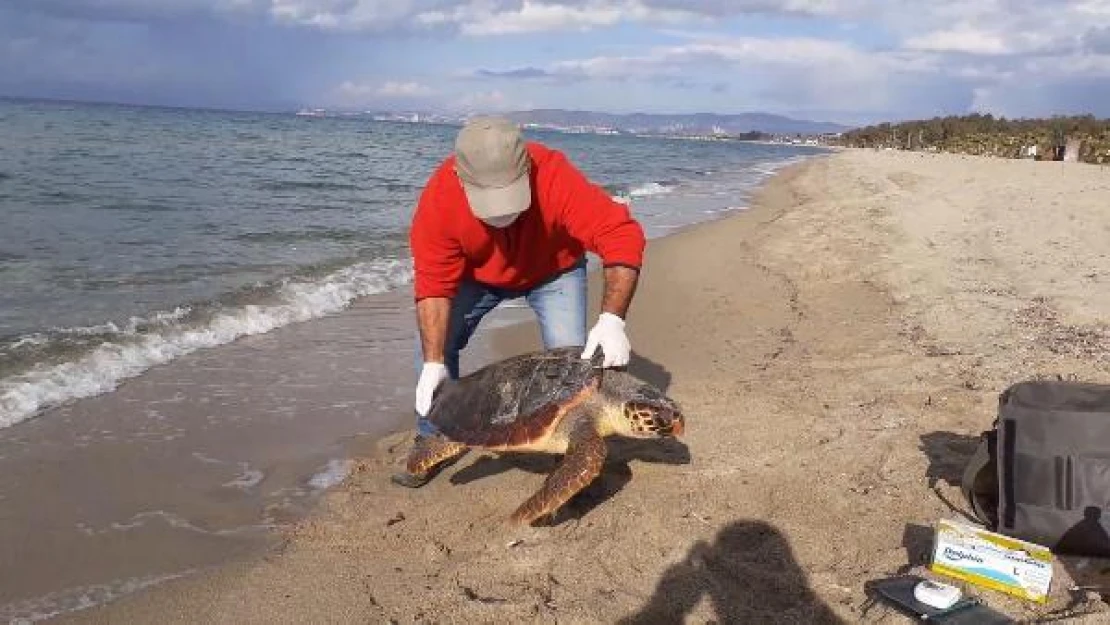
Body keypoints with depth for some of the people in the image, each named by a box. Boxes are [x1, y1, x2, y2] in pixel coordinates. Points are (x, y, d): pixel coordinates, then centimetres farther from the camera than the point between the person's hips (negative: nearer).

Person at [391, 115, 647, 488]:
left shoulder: (555, 178, -41)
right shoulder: (439, 199, -36)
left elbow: (623, 235, -41)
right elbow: (434, 285, -30)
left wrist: (612, 319, -52)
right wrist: (433, 364, -37)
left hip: (553, 269, -1)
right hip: (478, 273, 1)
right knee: (435, 339, -12)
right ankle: (434, 440, 7)